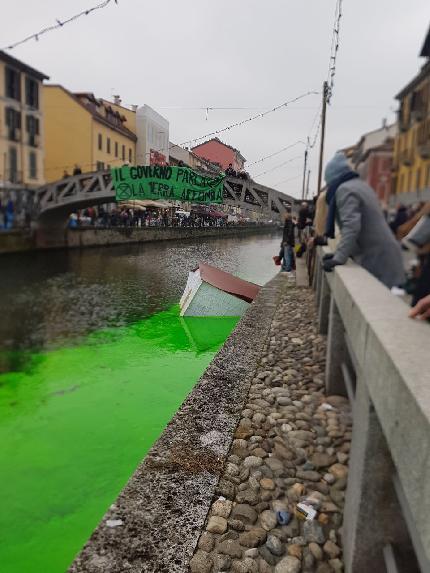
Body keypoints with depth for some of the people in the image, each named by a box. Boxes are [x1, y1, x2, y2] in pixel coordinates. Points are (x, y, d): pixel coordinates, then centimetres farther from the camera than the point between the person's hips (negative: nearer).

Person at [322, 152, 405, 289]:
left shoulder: (344, 189, -11)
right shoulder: (360, 185, 20)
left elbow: (351, 226, -24)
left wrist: (339, 258, -27)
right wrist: (341, 252, 20)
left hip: (376, 257, -10)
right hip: (382, 253, 10)